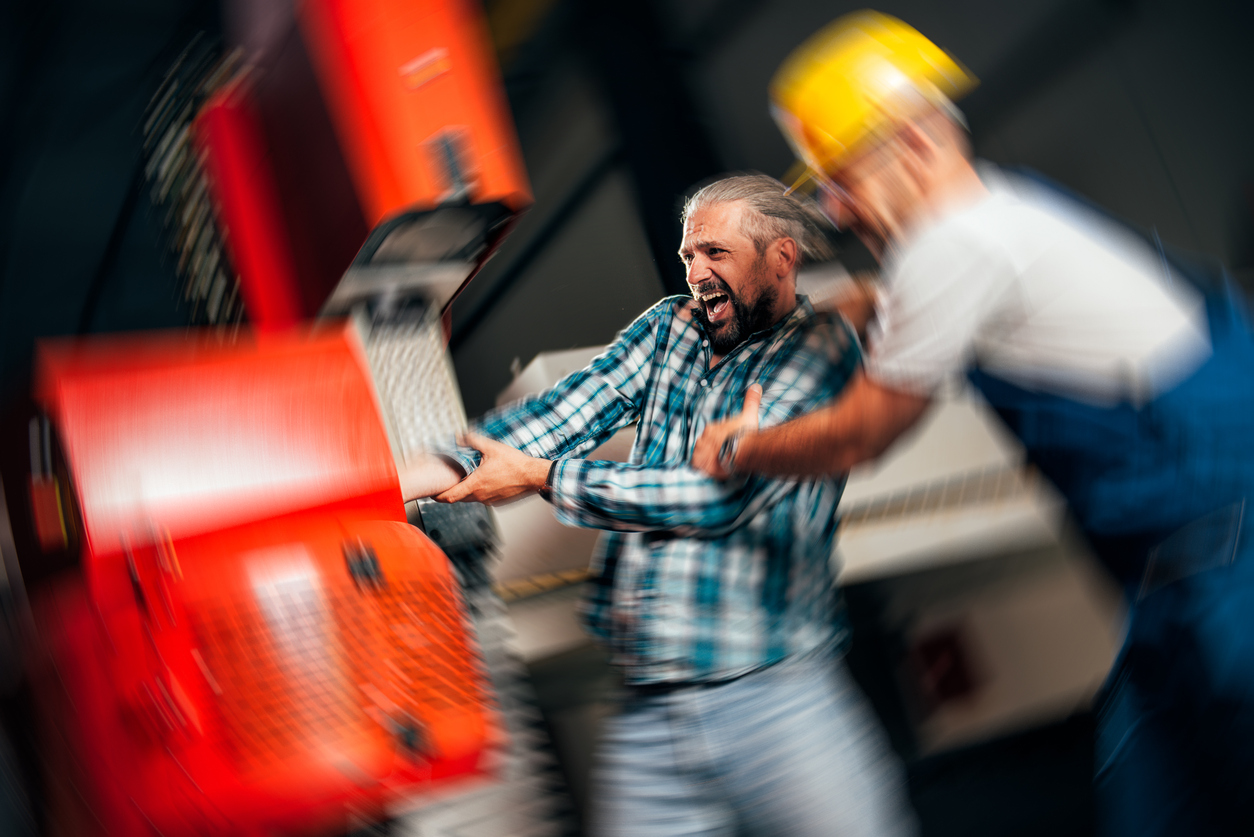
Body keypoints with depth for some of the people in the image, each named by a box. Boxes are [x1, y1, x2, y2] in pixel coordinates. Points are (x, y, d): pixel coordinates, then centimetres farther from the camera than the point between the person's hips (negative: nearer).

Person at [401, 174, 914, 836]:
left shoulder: (817, 347, -3)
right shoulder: (671, 327, 14)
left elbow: (720, 496, -13)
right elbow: (566, 411, 3)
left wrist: (539, 477, -6)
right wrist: (414, 477, -10)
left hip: (774, 690, -4)